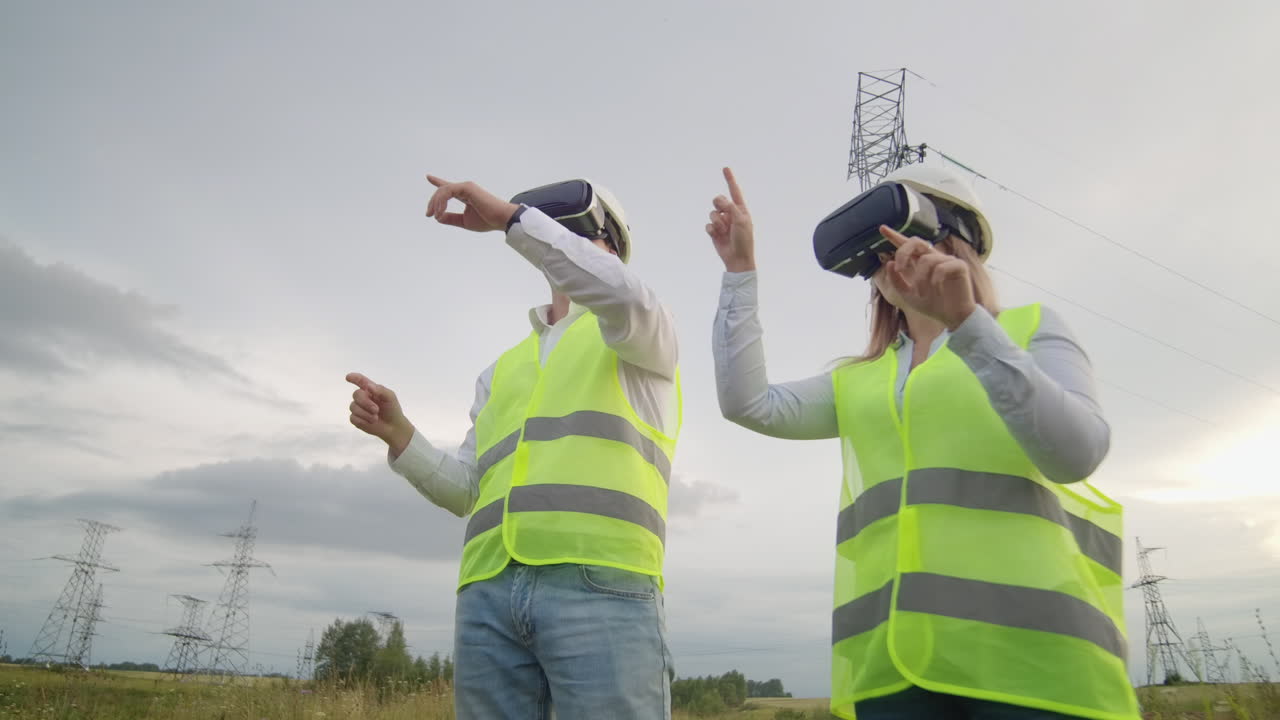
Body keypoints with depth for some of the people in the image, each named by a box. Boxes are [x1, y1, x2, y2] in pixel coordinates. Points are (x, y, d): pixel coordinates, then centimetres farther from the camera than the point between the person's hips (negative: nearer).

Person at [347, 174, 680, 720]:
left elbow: (621, 295, -12)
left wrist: (510, 215, -11)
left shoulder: (645, 329, 15)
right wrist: (397, 432, 6)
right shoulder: (504, 372, 30)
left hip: (601, 585, -5)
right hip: (491, 594, 5)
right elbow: (466, 492, 22)